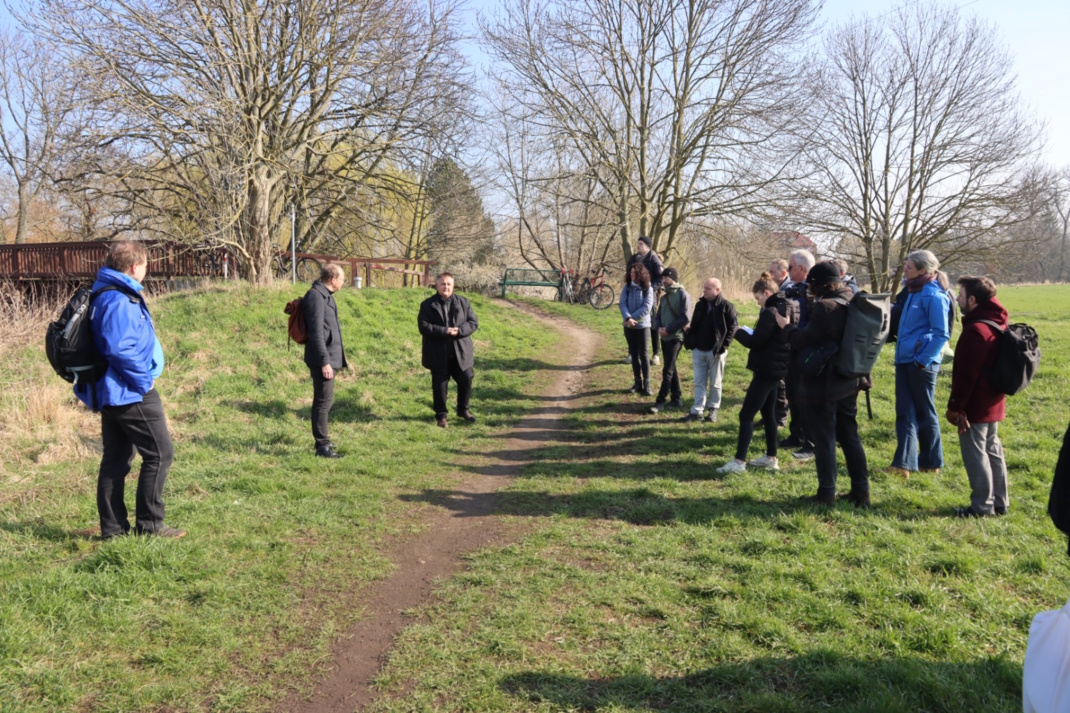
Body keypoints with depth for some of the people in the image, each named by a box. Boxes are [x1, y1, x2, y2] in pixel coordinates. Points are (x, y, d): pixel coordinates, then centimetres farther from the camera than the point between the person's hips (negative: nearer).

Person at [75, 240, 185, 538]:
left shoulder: (105, 294, 13)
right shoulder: (118, 300, -19)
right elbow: (119, 348, -28)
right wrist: (143, 380, -17)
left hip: (112, 392, 10)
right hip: (131, 393, -10)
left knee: (116, 459, 14)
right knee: (159, 454, -1)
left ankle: (113, 527, 21)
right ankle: (149, 525, 5)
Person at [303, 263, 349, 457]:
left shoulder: (325, 295, 14)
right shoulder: (316, 296, -16)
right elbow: (316, 332, -22)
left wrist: (339, 357, 23)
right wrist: (324, 361, -23)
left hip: (330, 357, 10)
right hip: (323, 359, -10)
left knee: (323, 400, 16)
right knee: (324, 401, -5)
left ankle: (322, 441, 25)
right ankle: (322, 445, 1)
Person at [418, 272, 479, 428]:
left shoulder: (464, 303, 6)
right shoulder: (428, 305, -2)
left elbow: (473, 322, 1)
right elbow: (423, 327, -12)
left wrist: (459, 330, -18)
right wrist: (445, 331, -22)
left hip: (460, 352, 2)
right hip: (438, 353, -2)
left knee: (466, 380, 6)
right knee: (439, 384, 5)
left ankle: (463, 409, 29)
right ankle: (441, 415, 20)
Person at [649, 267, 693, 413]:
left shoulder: (683, 294, -8)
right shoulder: (664, 297, 17)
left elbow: (685, 318, -16)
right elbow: (657, 316, 15)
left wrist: (669, 329, -16)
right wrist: (659, 328, -6)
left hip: (676, 337, -8)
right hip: (665, 337, 8)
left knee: (667, 371, -7)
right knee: (671, 369, 12)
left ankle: (661, 401, -3)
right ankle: (676, 399, 20)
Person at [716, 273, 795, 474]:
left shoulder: (770, 312, -19)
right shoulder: (787, 309, 11)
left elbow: (755, 341, -19)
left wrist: (738, 332, -3)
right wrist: (749, 334, 10)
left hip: (767, 370, -10)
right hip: (777, 368, 10)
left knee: (746, 414, -8)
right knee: (767, 412, 18)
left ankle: (739, 461, -9)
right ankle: (771, 457, 24)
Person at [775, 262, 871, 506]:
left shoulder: (825, 307, -20)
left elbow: (804, 342, -18)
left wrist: (787, 326, -3)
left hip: (823, 385, -8)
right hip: (849, 381, 8)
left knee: (824, 439, 3)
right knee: (850, 436, 15)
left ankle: (826, 493, 10)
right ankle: (861, 491, 20)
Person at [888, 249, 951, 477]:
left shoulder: (933, 295, -13)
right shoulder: (913, 291, 13)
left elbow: (941, 334, -16)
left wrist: (923, 360, -17)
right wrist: (891, 309, 7)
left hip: (921, 362, -8)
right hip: (904, 359, 8)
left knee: (925, 413, 5)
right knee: (905, 412, 5)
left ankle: (931, 462, 19)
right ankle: (904, 463, 7)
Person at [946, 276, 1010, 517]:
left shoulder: (976, 329, -22)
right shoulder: (998, 324, 9)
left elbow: (966, 374, -22)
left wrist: (955, 406, -17)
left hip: (975, 406, -10)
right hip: (993, 403, 10)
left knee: (975, 454, -1)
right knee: (992, 450, 16)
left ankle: (982, 506, 5)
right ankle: (999, 502, 24)